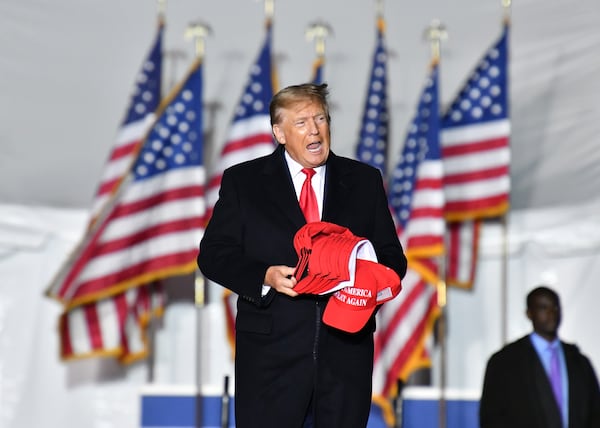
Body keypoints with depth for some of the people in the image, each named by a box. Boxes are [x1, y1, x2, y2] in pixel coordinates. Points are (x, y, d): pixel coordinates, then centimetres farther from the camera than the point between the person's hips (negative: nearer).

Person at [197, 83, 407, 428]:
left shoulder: (365, 180, 11)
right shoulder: (242, 181, 6)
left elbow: (393, 258, 12)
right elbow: (213, 254, 2)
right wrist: (265, 277, -15)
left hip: (346, 351, 2)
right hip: (271, 353, -2)